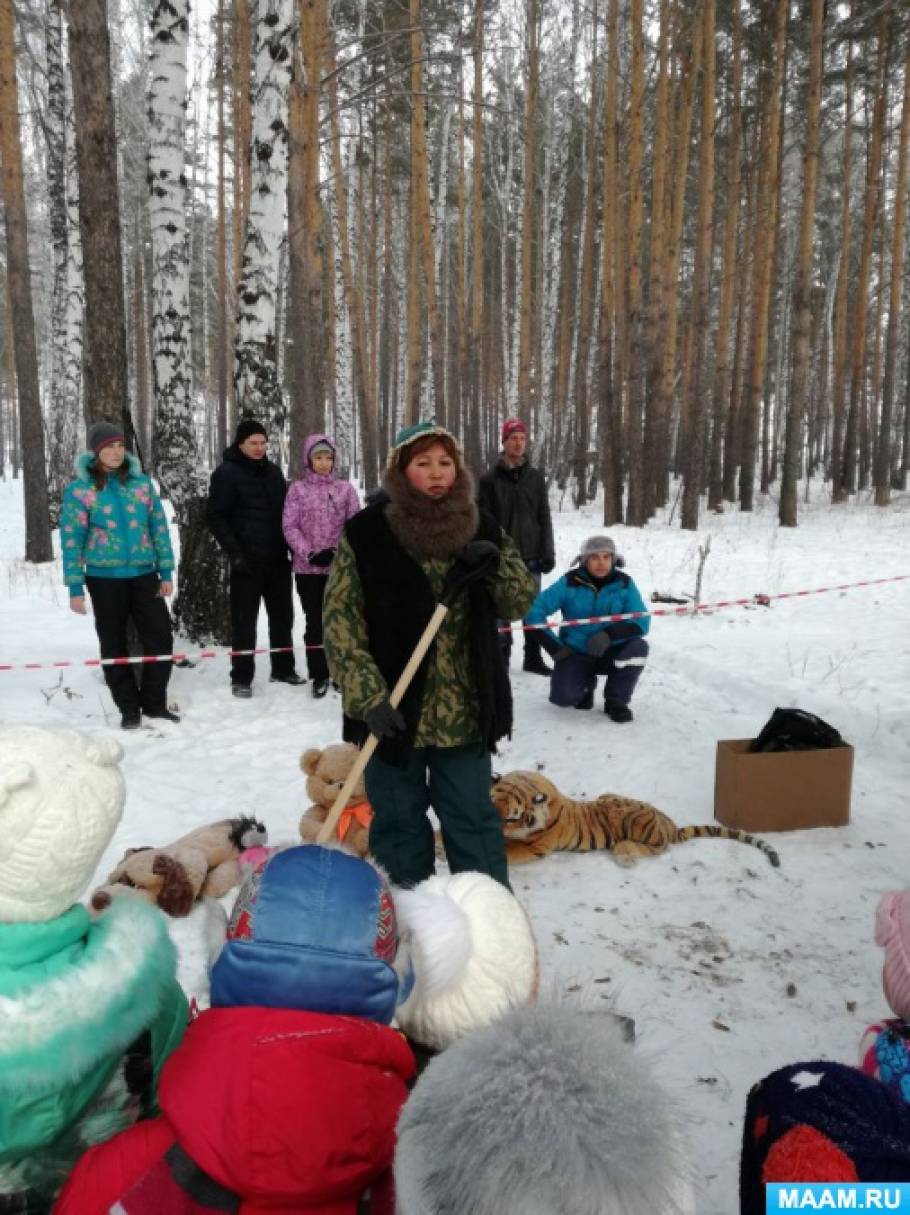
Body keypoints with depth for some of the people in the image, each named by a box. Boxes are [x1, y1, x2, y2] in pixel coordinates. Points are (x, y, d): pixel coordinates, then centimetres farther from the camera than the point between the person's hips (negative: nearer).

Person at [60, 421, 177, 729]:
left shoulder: (141, 482, 4)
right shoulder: (79, 489, -4)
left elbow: (158, 527, 7)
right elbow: (71, 539, -3)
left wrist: (166, 572, 3)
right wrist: (75, 587, -7)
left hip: (144, 574, 2)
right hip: (104, 577, -2)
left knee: (161, 638, 0)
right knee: (114, 645, 7)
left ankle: (154, 703, 17)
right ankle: (129, 708, 20)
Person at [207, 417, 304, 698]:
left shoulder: (273, 471, 13)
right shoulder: (226, 473, -4)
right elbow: (216, 518, -8)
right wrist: (234, 551, -16)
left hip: (278, 558, 6)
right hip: (247, 560, -5)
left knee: (282, 615, 12)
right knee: (244, 620, 0)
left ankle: (283, 668, 25)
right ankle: (241, 677, 9)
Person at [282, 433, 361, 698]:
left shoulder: (345, 489, 3)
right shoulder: (297, 489, 2)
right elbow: (289, 527, -3)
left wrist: (337, 552, -13)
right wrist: (309, 554, -14)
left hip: (340, 567, 0)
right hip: (308, 568, 0)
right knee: (315, 621, 6)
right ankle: (319, 675, 15)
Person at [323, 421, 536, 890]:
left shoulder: (480, 528, 3)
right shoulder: (366, 533, -7)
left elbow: (522, 600, 6)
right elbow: (340, 622, -9)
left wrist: (495, 564, -14)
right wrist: (369, 696, -17)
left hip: (465, 711, 2)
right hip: (394, 709, -2)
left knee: (473, 817, 13)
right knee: (399, 819, 12)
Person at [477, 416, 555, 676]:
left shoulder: (536, 477, 8)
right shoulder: (490, 479, -1)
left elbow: (544, 518, 8)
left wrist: (548, 552, 2)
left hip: (530, 555, 3)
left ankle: (533, 657, 19)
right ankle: (501, 658, 14)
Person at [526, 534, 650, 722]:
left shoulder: (624, 583, -8)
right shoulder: (570, 582, -12)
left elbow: (641, 621, -15)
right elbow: (535, 611, -11)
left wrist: (609, 635, -31)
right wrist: (555, 647, -15)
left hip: (610, 653, 1)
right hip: (575, 653, -1)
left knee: (638, 646, -29)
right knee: (563, 696, -26)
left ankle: (616, 700, -4)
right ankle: (586, 682, 14)